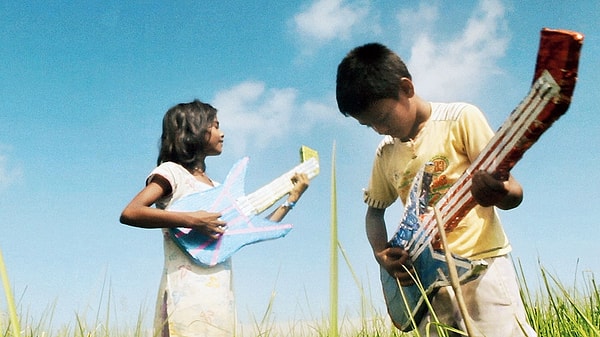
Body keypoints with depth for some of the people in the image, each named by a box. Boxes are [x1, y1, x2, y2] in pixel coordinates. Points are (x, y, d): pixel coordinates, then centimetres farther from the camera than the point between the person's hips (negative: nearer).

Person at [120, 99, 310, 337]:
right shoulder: (172, 172, -1)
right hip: (187, 291, -7)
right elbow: (129, 214, -16)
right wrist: (191, 220, -21)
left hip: (220, 294, 7)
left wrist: (293, 197, 20)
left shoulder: (215, 188, 21)